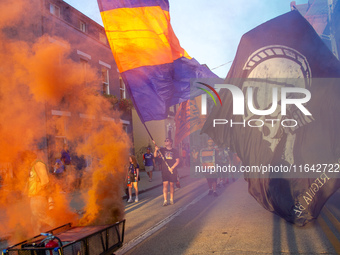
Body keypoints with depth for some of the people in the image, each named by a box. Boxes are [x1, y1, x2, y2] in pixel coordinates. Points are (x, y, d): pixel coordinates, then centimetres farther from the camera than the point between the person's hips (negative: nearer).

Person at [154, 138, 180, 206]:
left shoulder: (174, 151, 4)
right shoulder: (162, 149, 6)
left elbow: (177, 161, 1)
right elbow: (155, 155, -4)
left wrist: (172, 168, -10)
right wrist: (156, 150, -24)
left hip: (172, 170, 0)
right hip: (165, 170, 0)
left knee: (172, 185, 7)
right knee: (165, 185, -7)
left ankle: (171, 199, 20)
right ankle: (165, 200, -7)